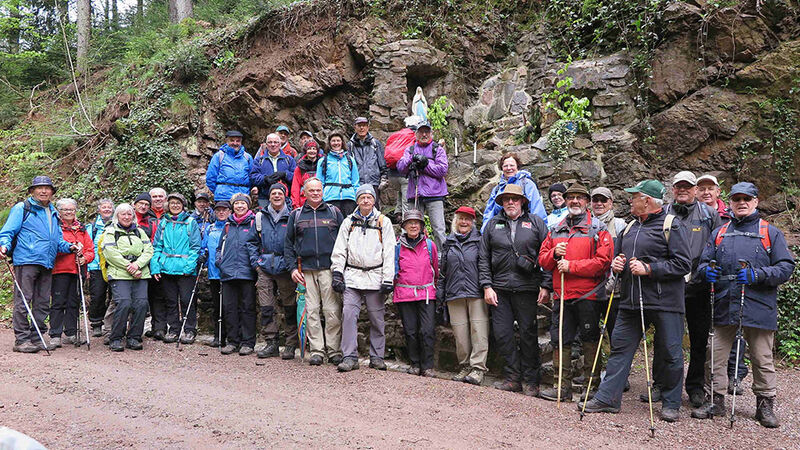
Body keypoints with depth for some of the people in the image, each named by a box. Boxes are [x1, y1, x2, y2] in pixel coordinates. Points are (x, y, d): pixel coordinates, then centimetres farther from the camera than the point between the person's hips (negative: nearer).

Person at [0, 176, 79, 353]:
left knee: (42, 303, 9)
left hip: (47, 264, 7)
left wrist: (69, 247, 8)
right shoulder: (22, 208, 4)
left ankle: (36, 338, 17)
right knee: (23, 301, -6)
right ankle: (21, 340, -2)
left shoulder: (53, 214, 23)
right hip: (26, 261, -6)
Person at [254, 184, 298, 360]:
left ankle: (290, 345, 7)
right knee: (266, 307, 1)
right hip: (265, 268, 3)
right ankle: (271, 343, 9)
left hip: (285, 267, -3)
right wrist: (257, 262, 10)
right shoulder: (261, 216, 12)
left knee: (289, 307, 0)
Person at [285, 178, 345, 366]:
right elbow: (288, 244, 15)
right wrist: (292, 268, 2)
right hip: (306, 270, 1)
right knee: (311, 311, 0)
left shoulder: (334, 212, 12)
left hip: (329, 269, -1)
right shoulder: (296, 215, 14)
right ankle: (317, 351, 6)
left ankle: (334, 350, 2)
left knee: (333, 311, -5)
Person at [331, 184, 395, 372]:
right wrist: (337, 273, 1)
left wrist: (388, 279, -5)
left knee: (377, 318, 3)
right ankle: (350, 356, -4)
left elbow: (389, 253, 2)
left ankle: (377, 356, 14)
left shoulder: (383, 222, 7)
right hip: (352, 277, 1)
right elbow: (339, 250, 12)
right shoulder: (349, 222, 13)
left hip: (375, 277, -1)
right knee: (349, 314, -8)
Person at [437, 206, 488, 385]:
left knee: (479, 330, -10)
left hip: (477, 293, -3)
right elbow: (442, 270, 20)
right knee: (460, 332, 2)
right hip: (454, 294, 3)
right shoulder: (448, 243, 18)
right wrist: (440, 293, 14)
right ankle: (465, 366, 12)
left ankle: (478, 368, -8)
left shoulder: (480, 240, 7)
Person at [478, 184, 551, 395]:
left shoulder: (536, 223, 7)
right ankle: (512, 377, 13)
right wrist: (487, 286, 2)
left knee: (528, 334, 1)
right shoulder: (492, 224, 13)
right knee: (502, 334, 1)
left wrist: (546, 286, -4)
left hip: (527, 288, -2)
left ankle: (531, 380, 11)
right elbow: (484, 258, 11)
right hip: (499, 290, 2)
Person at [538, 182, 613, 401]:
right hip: (561, 295, 5)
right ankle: (564, 386, 12)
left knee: (589, 339, 5)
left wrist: (571, 266, -15)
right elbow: (542, 259, 15)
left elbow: (602, 261, -12)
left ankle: (591, 384, 16)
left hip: (588, 295, -4)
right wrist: (554, 254, -7)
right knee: (560, 340, 4)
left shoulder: (598, 229, 0)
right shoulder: (556, 230, 15)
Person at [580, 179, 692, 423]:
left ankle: (671, 404, 17)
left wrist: (648, 269, -18)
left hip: (664, 302, -6)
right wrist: (616, 264, 6)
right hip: (631, 301, 7)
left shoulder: (672, 225, -6)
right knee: (619, 348, 6)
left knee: (670, 354, 3)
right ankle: (607, 397, 13)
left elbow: (683, 264, -13)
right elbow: (619, 256, 29)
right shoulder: (630, 228, 17)